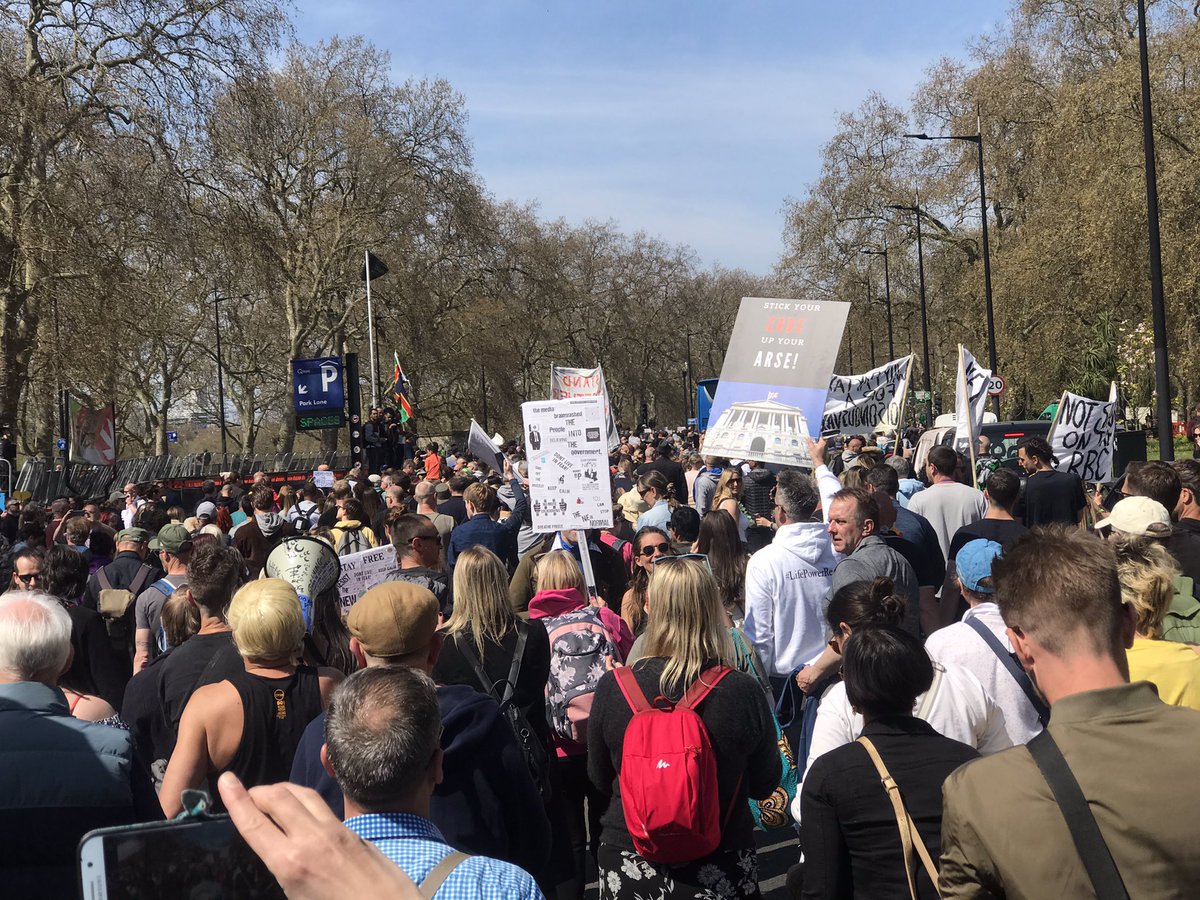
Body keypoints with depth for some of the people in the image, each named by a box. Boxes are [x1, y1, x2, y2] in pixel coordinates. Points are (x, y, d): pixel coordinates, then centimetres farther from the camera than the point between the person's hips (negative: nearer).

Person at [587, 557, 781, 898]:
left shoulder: (611, 688, -17)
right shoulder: (743, 691, -19)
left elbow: (600, 779, -1)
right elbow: (765, 784, -4)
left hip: (628, 866, 0)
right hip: (721, 868, 0)